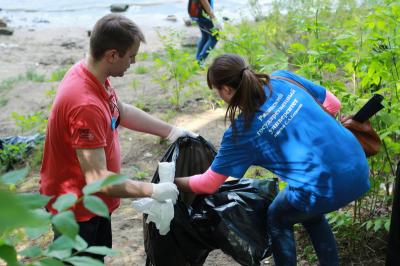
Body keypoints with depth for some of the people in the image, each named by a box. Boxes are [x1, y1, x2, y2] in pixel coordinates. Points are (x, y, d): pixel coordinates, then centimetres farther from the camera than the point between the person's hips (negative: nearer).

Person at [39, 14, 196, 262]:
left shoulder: (92, 74, -6)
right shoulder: (86, 105, -36)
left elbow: (122, 111, 12)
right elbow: (97, 180, -34)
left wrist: (171, 131, 8)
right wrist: (153, 191, -25)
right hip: (75, 207, -8)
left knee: (97, 257, 26)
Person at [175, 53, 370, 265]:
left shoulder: (241, 131, -7)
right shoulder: (284, 78, 4)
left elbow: (208, 184, 4)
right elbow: (333, 104, 13)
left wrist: (172, 183, 21)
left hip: (324, 186, -6)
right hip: (358, 166, 6)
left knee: (277, 220, 25)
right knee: (309, 213, 35)